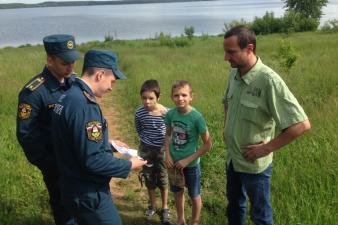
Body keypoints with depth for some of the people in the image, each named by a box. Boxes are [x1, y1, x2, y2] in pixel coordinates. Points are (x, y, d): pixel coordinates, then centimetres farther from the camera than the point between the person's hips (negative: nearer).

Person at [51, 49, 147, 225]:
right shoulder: (84, 105, -26)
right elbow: (92, 160, -27)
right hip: (88, 194, -10)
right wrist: (128, 165, -15)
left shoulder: (69, 96, 6)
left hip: (75, 187, 10)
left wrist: (108, 143, 17)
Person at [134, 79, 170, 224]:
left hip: (162, 149, -2)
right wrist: (145, 139, 1)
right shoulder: (139, 113, -12)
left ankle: (165, 208, 27)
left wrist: (164, 141, -7)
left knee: (163, 179, 10)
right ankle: (152, 205, 34)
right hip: (146, 149, 2)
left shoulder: (166, 113, -20)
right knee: (149, 179, 15)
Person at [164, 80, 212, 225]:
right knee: (177, 192, 21)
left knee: (194, 195, 16)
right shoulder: (170, 114, -11)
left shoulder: (196, 117, -23)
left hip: (191, 164, -4)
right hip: (174, 162, 4)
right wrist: (167, 155, -7)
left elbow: (207, 144, -17)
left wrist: (188, 160, -18)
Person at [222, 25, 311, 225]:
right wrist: (227, 129, 6)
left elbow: (302, 124, -28)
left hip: (254, 164, -6)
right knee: (234, 204, 26)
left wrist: (267, 148, -22)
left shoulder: (268, 80, -27)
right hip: (232, 158, 7)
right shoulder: (234, 73, -4)